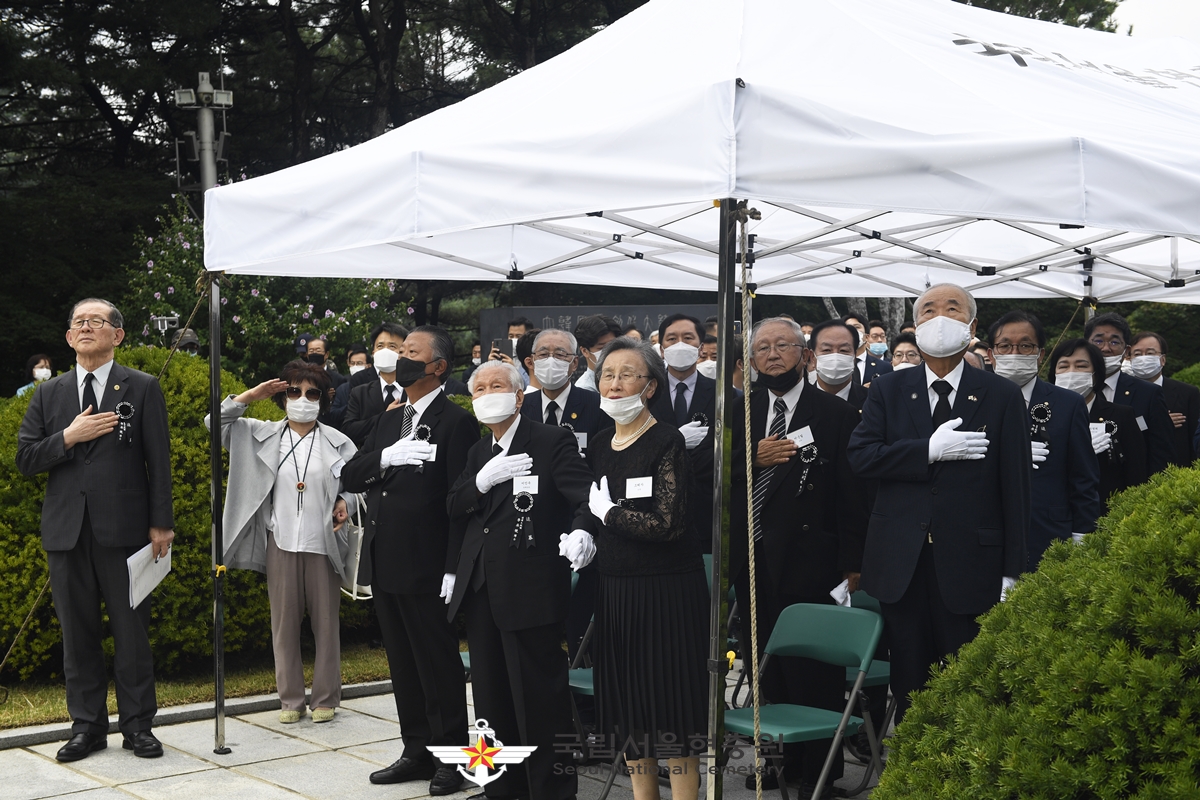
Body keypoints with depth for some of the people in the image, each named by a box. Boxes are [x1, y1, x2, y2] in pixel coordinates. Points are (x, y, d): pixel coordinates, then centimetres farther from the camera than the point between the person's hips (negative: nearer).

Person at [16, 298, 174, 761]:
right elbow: (25, 459, 7)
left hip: (124, 528, -3)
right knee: (78, 633, 8)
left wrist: (161, 524, -6)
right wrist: (68, 438, -10)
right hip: (67, 532, 3)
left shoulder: (143, 389, 3)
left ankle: (137, 725, 12)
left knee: (132, 631, 2)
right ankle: (87, 726, 17)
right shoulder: (49, 394, 12)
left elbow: (159, 461, -1)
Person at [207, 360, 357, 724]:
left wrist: (346, 505, -16)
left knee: (325, 622, 4)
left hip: (324, 544, -1)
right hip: (282, 543, 1)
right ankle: (291, 699, 15)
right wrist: (251, 395, -2)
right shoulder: (263, 435, 7)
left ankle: (326, 698, 14)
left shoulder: (338, 443, 1)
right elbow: (216, 422, 5)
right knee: (284, 623, 6)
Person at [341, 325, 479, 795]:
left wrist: (454, 567, -19)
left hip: (426, 568, -8)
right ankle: (417, 752, 25)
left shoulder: (456, 423, -10)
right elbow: (349, 476, 7)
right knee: (403, 665, 14)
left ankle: (450, 758, 11)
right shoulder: (388, 420, 15)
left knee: (439, 665, 1)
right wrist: (385, 458, -13)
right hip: (385, 564, 8)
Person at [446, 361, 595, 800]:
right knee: (491, 694, 14)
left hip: (531, 590, -7)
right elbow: (454, 507, 10)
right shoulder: (478, 452, 18)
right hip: (481, 592, 7)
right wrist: (483, 479, -10)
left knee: (539, 696, -3)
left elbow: (585, 493, -16)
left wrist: (581, 530, -38)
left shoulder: (551, 441, -5)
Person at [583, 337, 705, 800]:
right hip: (615, 588, 7)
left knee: (672, 705, -1)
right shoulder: (599, 445, 9)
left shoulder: (667, 442, -10)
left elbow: (668, 523, -19)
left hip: (666, 589, -7)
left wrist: (608, 510, -11)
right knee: (625, 704, 12)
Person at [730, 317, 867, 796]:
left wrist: (853, 564, -9)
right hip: (752, 557, 5)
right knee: (765, 662, 11)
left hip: (807, 558, -5)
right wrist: (754, 457, -11)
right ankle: (784, 756, 24)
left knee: (813, 669, 0)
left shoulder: (836, 414, -2)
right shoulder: (740, 410, 12)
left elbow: (851, 493, -5)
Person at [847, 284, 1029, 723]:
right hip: (902, 566, 2)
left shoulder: (1002, 396, 2)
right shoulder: (888, 390, 8)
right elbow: (860, 456, -4)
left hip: (969, 566, -2)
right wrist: (929, 451, -16)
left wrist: (1011, 571, -5)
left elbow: (1015, 486, -1)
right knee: (909, 686, 10)